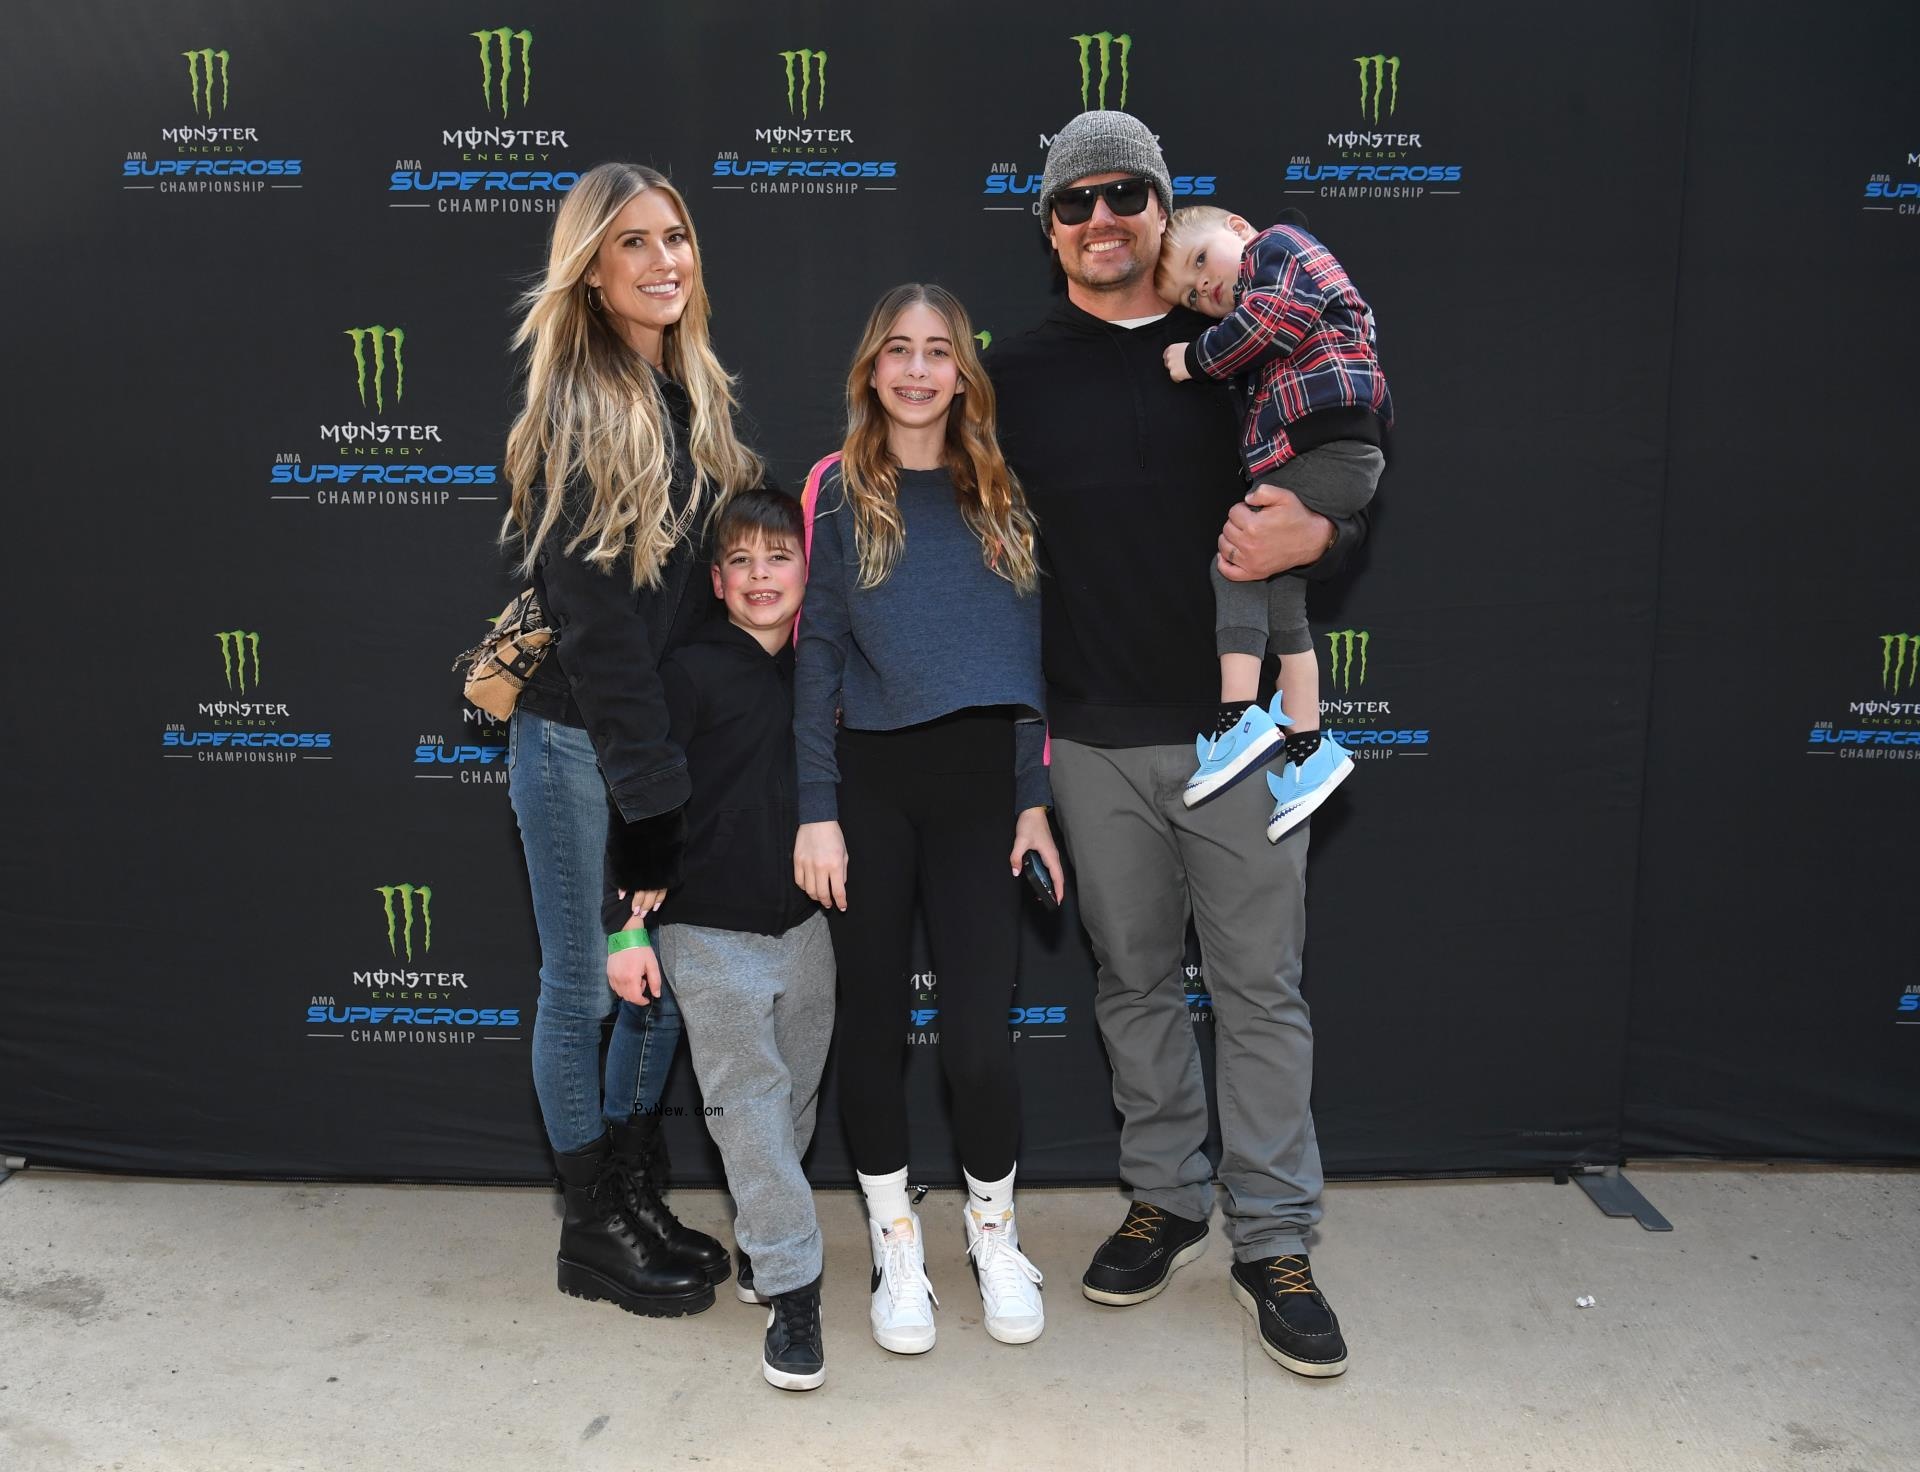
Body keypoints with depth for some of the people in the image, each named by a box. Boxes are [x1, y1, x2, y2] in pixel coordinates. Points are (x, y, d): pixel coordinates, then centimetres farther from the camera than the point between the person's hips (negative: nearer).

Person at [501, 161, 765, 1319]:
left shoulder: (701, 396, 8)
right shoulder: (576, 413, -14)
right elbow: (593, 616, -18)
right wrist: (646, 784, -19)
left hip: (672, 731, 7)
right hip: (580, 742, -7)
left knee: (667, 975, 14)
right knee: (584, 983, 7)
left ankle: (637, 1198, 32)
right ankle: (593, 1231, 24)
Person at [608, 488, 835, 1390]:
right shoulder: (691, 671, -10)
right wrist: (625, 926, -15)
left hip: (803, 926, 6)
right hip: (712, 934, -5)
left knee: (794, 1100, 15)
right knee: (750, 1105, -1)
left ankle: (758, 1247, 35)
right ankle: (791, 1291, 8)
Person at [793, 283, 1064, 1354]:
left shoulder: (1002, 497, 10)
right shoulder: (838, 494, 3)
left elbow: (1028, 653, 9)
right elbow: (815, 654, 0)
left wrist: (1034, 800, 3)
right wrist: (816, 812, -6)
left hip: (982, 781, 1)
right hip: (870, 782, 0)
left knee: (980, 1034, -3)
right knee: (874, 1022, 7)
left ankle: (995, 1228, 24)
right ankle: (895, 1243, 27)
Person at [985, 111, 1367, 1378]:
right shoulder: (1017, 372, 6)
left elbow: (1349, 496, 8)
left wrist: (1316, 535, -15)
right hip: (1098, 743, 1)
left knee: (1260, 988, 4)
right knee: (1136, 985, 13)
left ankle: (1276, 1243, 18)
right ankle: (1166, 1200, 31)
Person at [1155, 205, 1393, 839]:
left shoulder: (1276, 246, 4)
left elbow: (1276, 317, -14)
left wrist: (1198, 357, -4)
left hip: (1330, 444, -11)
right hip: (1307, 459, 11)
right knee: (1276, 600, 12)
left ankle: (1239, 721, -24)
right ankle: (1306, 751, 18)